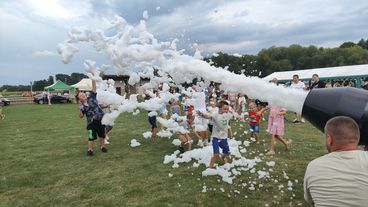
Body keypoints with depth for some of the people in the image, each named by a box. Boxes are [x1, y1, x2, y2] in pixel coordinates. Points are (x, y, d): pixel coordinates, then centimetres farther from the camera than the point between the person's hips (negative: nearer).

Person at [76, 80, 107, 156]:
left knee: (102, 134, 15)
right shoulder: (82, 106, -5)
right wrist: (80, 110, -25)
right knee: (91, 137, 1)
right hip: (91, 122, -2)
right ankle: (90, 150, 18)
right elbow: (81, 116, -8)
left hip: (101, 119, 2)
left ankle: (102, 146, 34)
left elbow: (94, 87, -8)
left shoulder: (91, 97, -2)